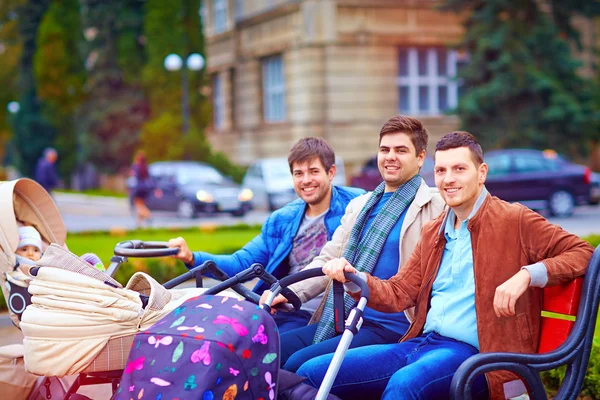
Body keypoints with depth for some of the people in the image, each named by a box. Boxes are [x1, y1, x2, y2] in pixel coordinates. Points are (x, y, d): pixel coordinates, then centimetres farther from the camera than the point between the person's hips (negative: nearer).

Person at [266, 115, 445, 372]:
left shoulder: (436, 207, -1)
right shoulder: (359, 205, 20)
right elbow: (329, 260, 17)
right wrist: (289, 292, -1)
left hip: (389, 328, -7)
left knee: (298, 363, -23)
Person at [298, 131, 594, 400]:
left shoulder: (514, 221, 2)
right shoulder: (433, 232, 22)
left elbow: (581, 253, -3)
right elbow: (398, 294, 17)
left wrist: (526, 275, -19)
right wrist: (352, 278, -2)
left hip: (471, 352, -7)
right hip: (420, 344, 7)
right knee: (311, 372, -8)